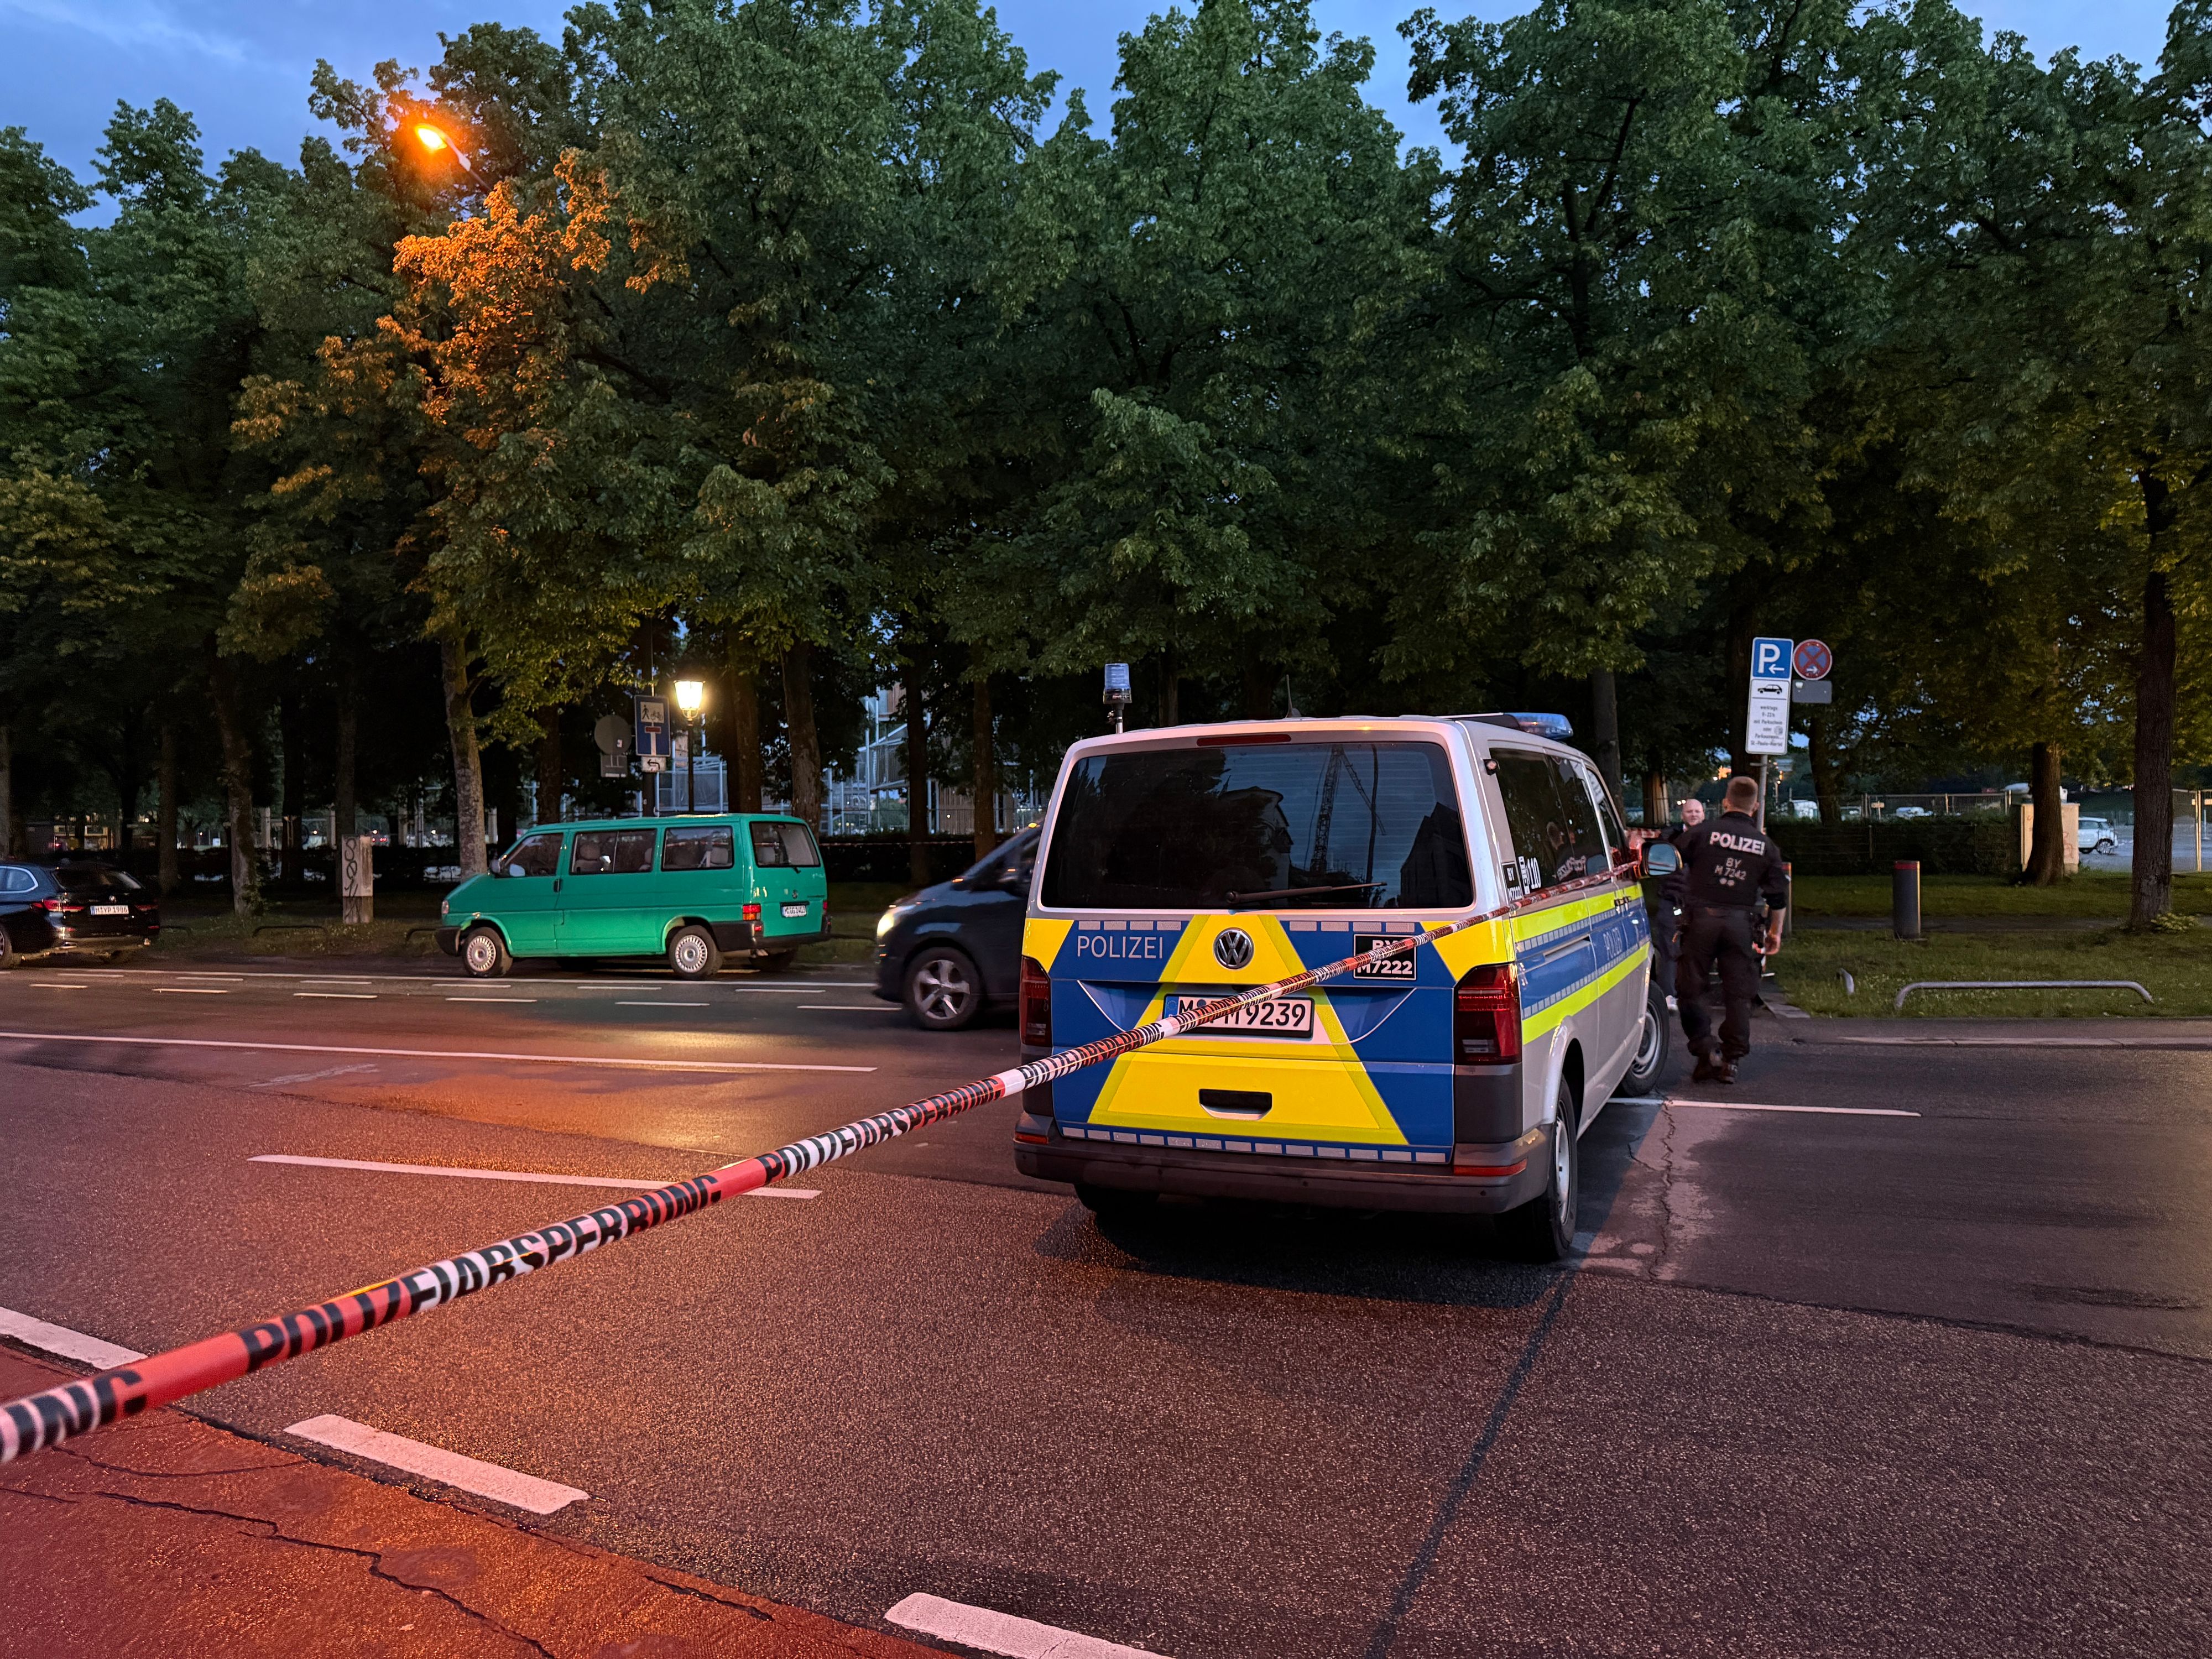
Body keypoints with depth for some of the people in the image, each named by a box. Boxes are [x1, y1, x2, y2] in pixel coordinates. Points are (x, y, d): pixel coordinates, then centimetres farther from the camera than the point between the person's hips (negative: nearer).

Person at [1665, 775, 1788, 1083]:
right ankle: (1730, 1060, 9)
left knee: (1690, 988, 5)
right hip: (1739, 922, 2)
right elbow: (1778, 897, 12)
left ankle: (1707, 1052, -3)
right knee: (1738, 993, 8)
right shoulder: (1766, 846, 9)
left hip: (1700, 918, -2)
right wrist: (1775, 932, 23)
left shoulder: (1702, 833, -1)